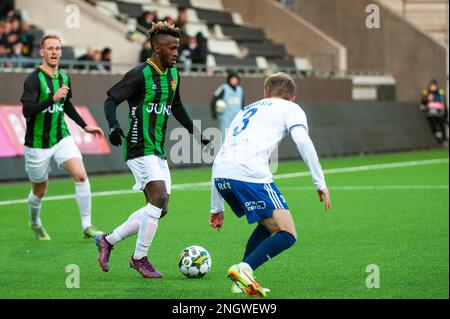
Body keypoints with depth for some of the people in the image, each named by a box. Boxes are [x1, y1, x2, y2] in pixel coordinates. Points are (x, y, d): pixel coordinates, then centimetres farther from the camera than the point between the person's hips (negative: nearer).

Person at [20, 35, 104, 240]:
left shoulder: (63, 78, 5)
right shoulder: (34, 79, -16)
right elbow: (27, 110, -28)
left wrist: (85, 126, 22)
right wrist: (52, 99, -38)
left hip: (62, 139, 4)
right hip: (37, 144, -4)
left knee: (81, 176, -17)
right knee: (40, 191, 10)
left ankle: (87, 226, -10)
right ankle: (35, 223, 41)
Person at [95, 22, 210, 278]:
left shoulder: (173, 74, 12)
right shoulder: (141, 74, -12)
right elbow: (111, 100, -14)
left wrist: (195, 132, 23)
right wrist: (114, 125, -32)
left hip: (158, 151, 9)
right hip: (140, 149, -9)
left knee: (160, 209, 6)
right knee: (159, 199, -19)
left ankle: (108, 241, 17)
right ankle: (140, 258, -7)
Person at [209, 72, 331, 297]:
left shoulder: (246, 111, 36)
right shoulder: (290, 108, 20)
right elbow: (303, 141, -1)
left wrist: (217, 208, 37)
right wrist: (320, 183, 0)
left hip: (221, 176, 7)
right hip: (250, 174, -7)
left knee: (269, 226, 24)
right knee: (287, 235, -1)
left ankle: (242, 281, 14)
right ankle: (244, 269, -21)